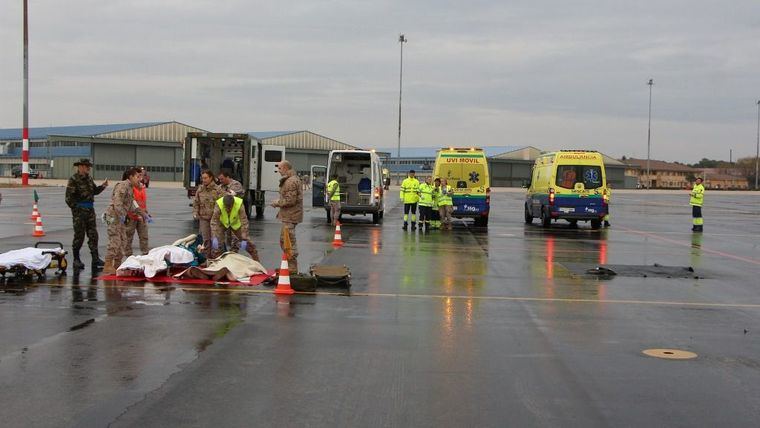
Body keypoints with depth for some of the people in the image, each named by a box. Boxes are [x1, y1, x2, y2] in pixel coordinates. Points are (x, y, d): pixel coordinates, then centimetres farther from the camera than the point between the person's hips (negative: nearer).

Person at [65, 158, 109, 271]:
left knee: (93, 234, 2)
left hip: (90, 210, 7)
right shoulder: (74, 179, -9)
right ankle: (76, 259, 12)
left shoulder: (89, 179, 13)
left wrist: (102, 186, 5)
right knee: (79, 235, 0)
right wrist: (75, 208, -13)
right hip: (79, 210, -7)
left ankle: (95, 258, 3)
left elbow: (95, 191, 22)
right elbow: (69, 197, -11)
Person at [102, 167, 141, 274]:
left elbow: (130, 206, 23)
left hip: (121, 218, 10)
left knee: (122, 241, 10)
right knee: (115, 241, -12)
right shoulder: (123, 186, -13)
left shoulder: (130, 188, 18)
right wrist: (121, 215, -28)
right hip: (114, 216, -10)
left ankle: (117, 266, 16)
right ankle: (107, 267, -11)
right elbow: (117, 202, -24)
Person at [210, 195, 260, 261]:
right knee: (216, 244, -14)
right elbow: (214, 221, -36)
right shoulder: (218, 205, -35)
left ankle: (256, 262, 15)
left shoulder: (239, 204, -36)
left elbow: (244, 222, -35)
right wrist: (214, 238, -46)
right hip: (222, 224, 0)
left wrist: (244, 239, -40)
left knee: (248, 243, 0)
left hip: (236, 224, 0)